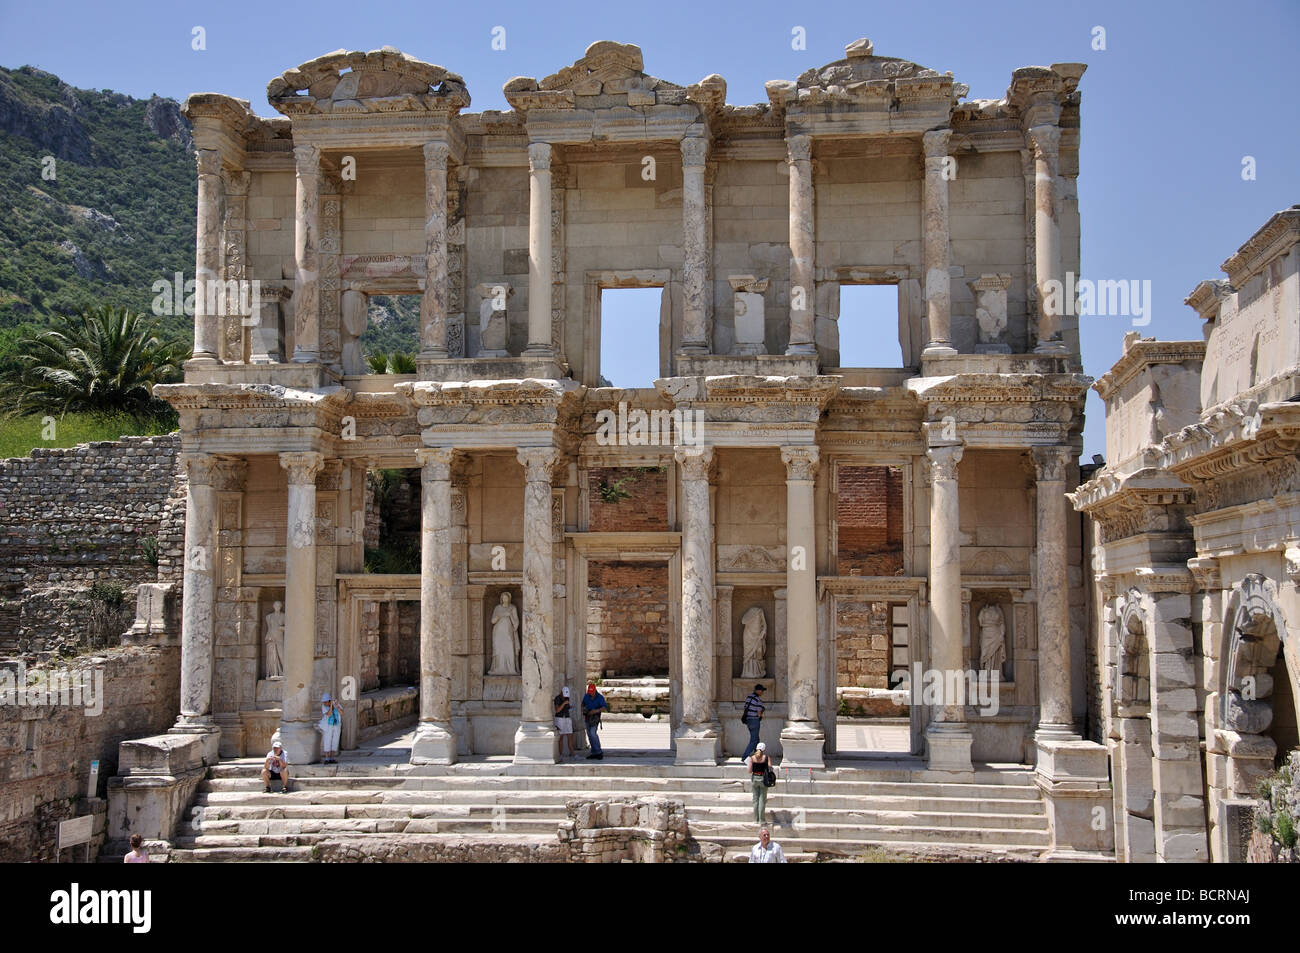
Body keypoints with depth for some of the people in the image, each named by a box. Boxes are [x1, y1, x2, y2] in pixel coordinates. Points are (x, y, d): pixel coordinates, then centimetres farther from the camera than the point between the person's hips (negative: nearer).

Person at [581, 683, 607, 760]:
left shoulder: (600, 697, -13)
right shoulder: (586, 696, 2)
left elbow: (605, 708, -21)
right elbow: (583, 704, 19)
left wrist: (597, 710, -36)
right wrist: (583, 708, -4)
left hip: (595, 718, -6)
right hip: (587, 718, 6)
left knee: (592, 733, -22)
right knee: (590, 735, 5)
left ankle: (599, 752, -17)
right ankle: (594, 753, 12)